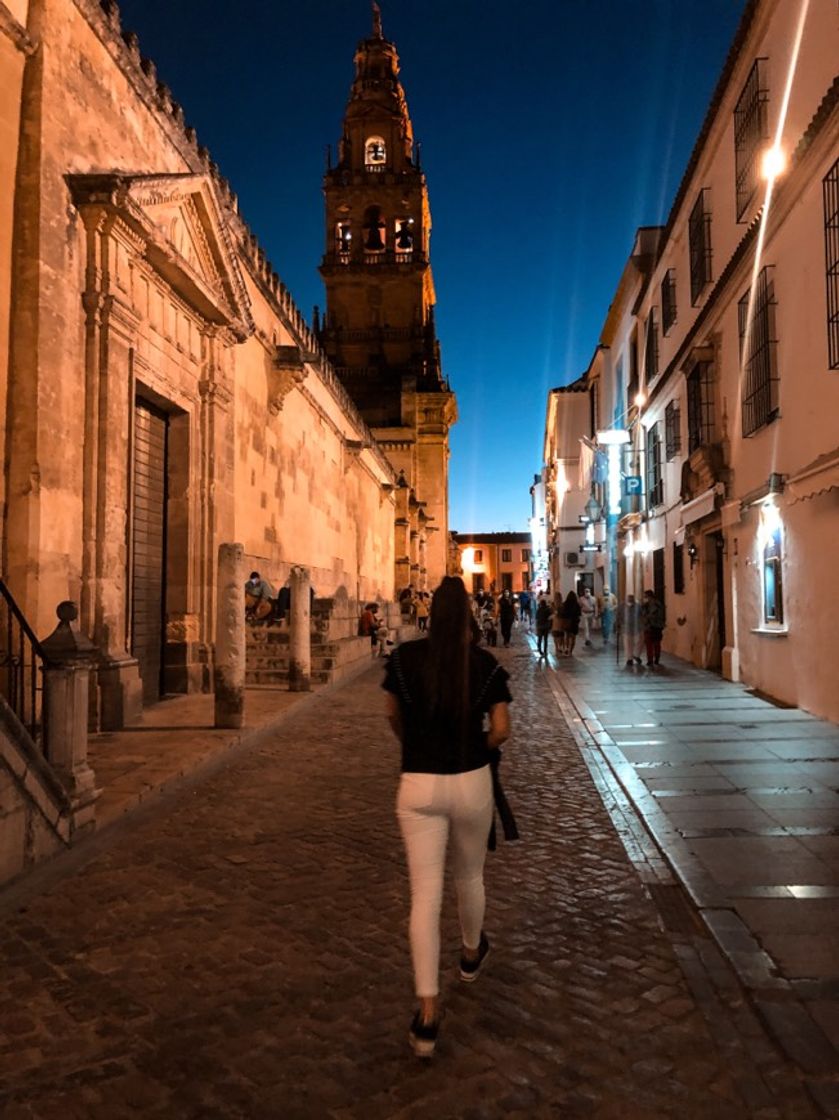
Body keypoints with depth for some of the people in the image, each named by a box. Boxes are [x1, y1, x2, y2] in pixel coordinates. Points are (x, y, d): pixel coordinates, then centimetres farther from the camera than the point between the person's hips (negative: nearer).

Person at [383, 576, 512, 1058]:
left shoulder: (404, 657, -5)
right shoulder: (487, 664, -7)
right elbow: (501, 729, -7)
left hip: (418, 786, 0)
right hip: (471, 783, 1)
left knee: (425, 895, 4)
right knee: (470, 876, 25)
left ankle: (428, 1014, 2)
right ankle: (472, 953, 50)